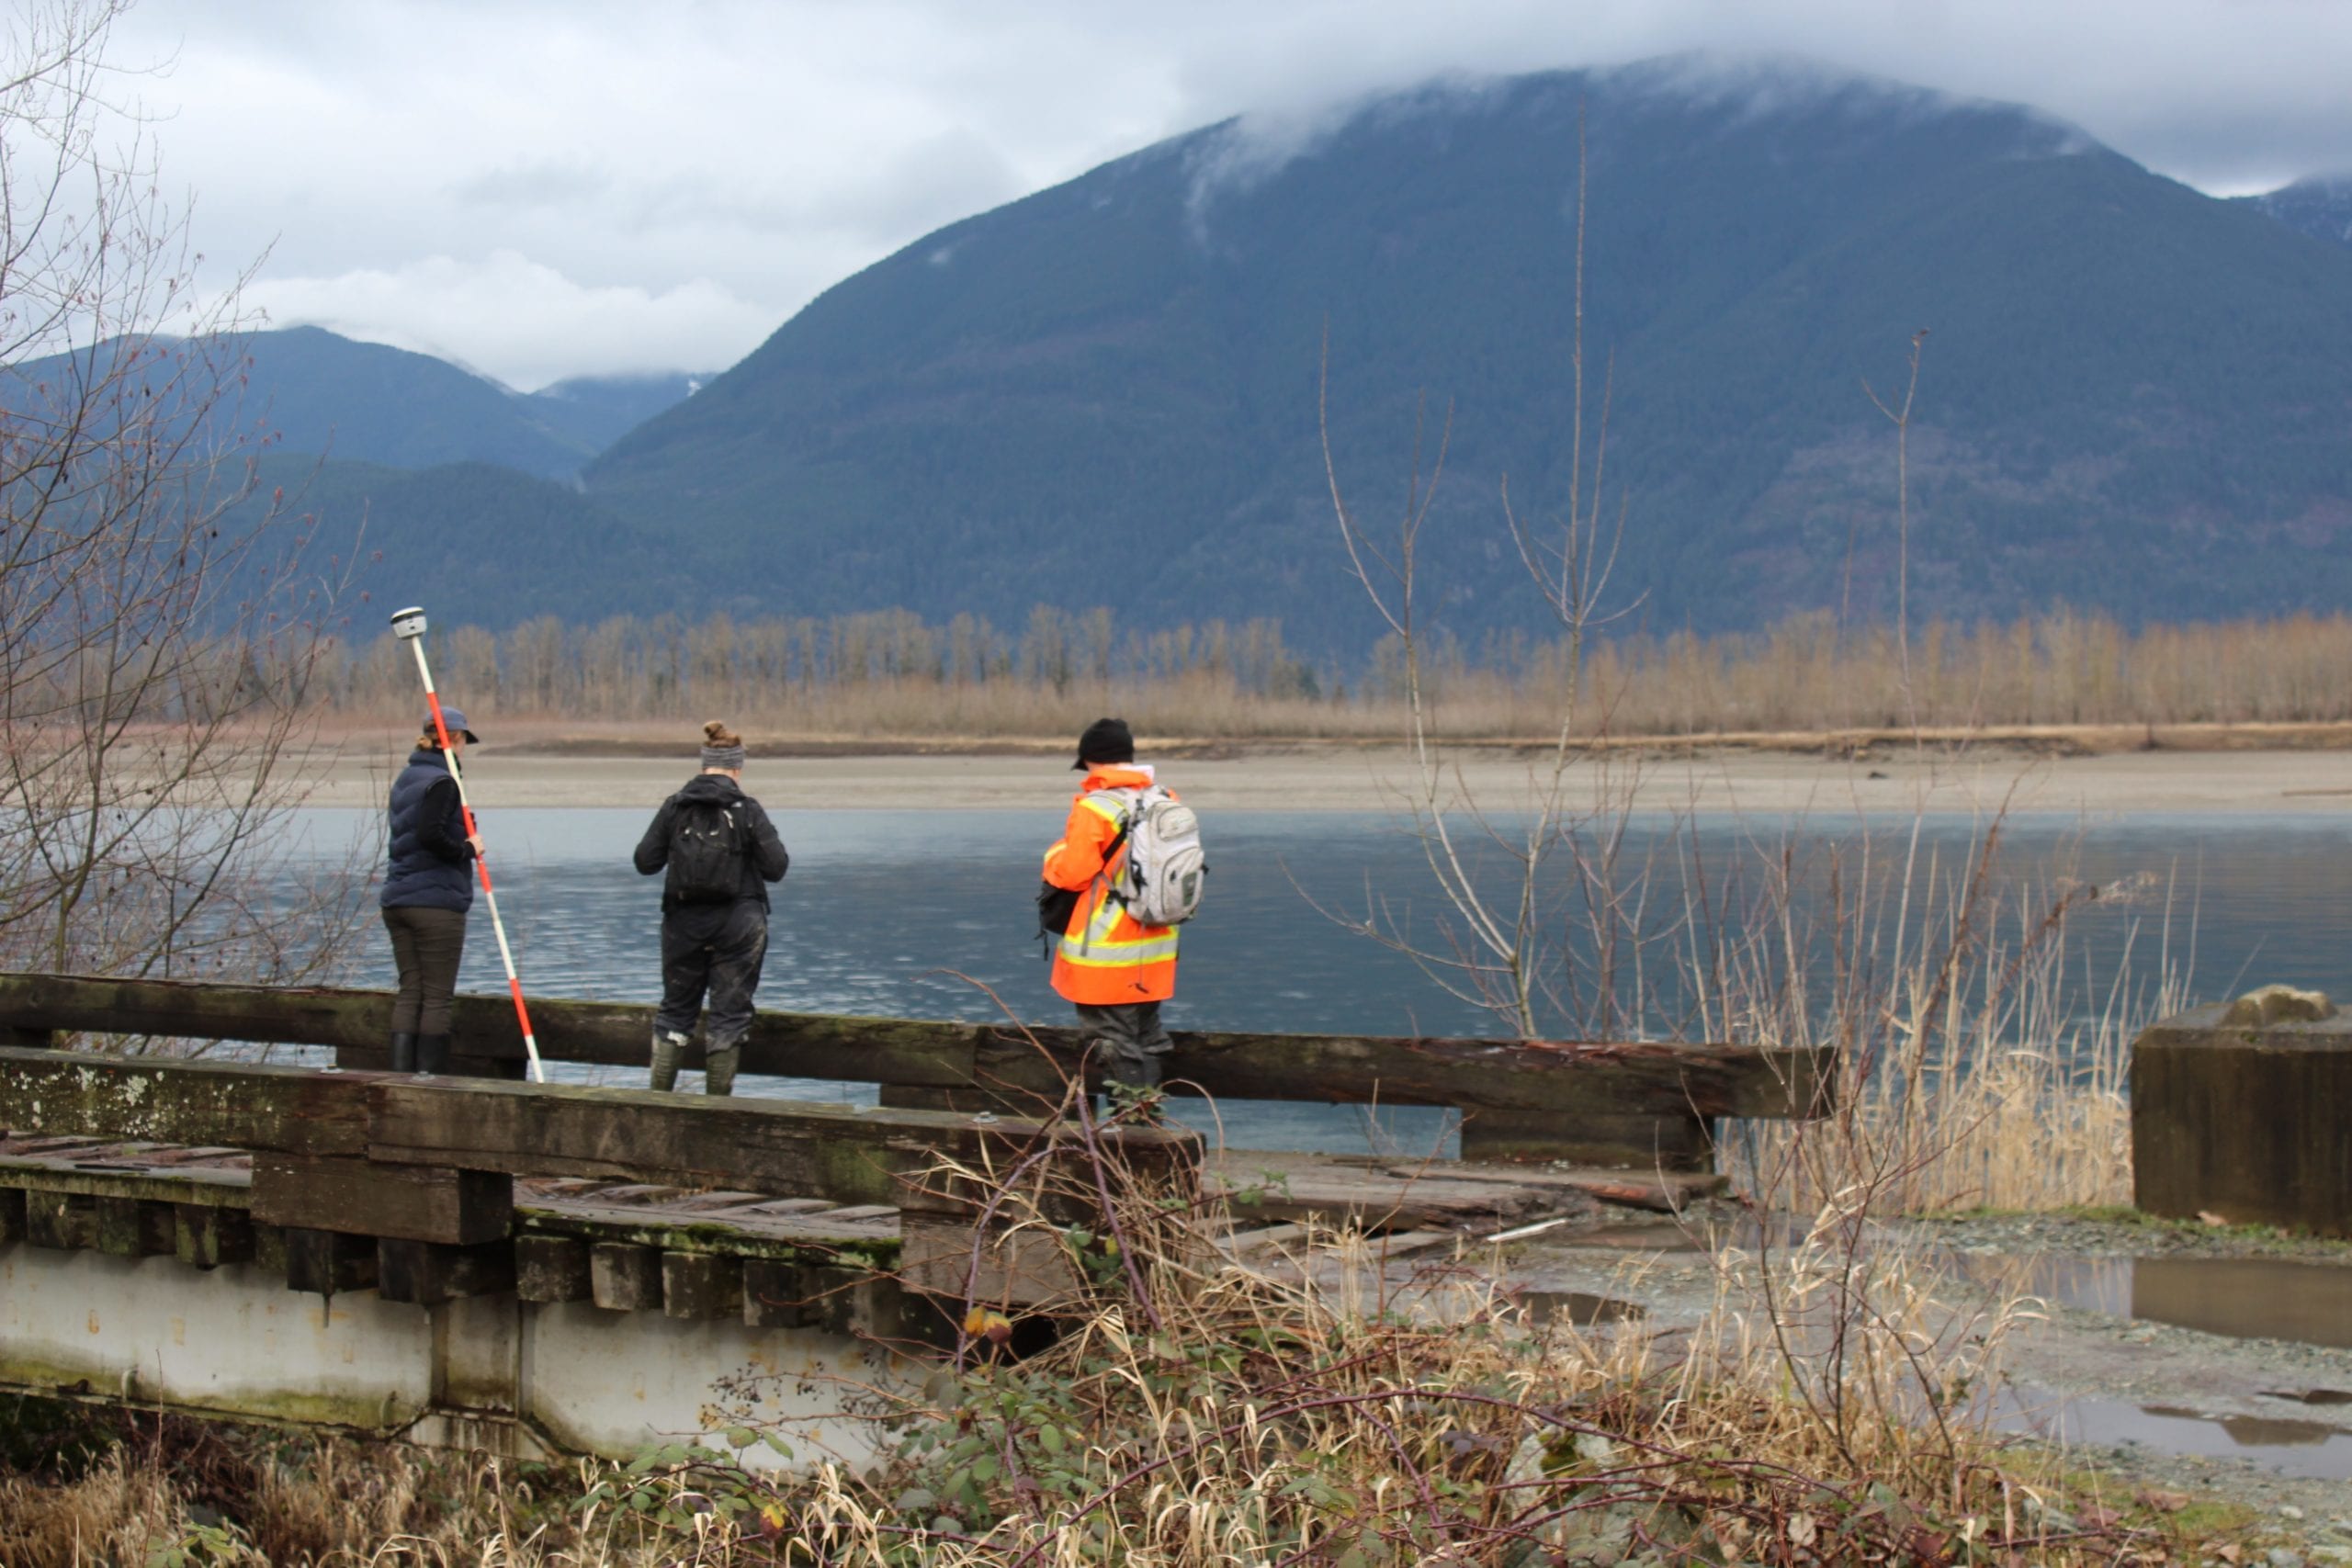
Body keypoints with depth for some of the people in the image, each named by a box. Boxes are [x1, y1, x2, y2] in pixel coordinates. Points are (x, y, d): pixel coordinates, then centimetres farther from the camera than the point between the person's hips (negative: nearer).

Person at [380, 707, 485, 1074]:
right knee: (437, 997, -3)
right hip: (437, 904, -8)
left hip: (397, 901, 8)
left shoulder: (404, 779, 16)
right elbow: (431, 834, -24)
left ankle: (401, 1076, 0)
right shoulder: (442, 782, -12)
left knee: (409, 991, 7)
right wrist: (469, 849, -10)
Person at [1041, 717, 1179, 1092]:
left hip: (1107, 956, -7)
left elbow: (1071, 874, -16)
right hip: (1155, 951, 7)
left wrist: (1056, 854, 4)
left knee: (1117, 1048, 1)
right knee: (1147, 1040, 18)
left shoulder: (1094, 808, -17)